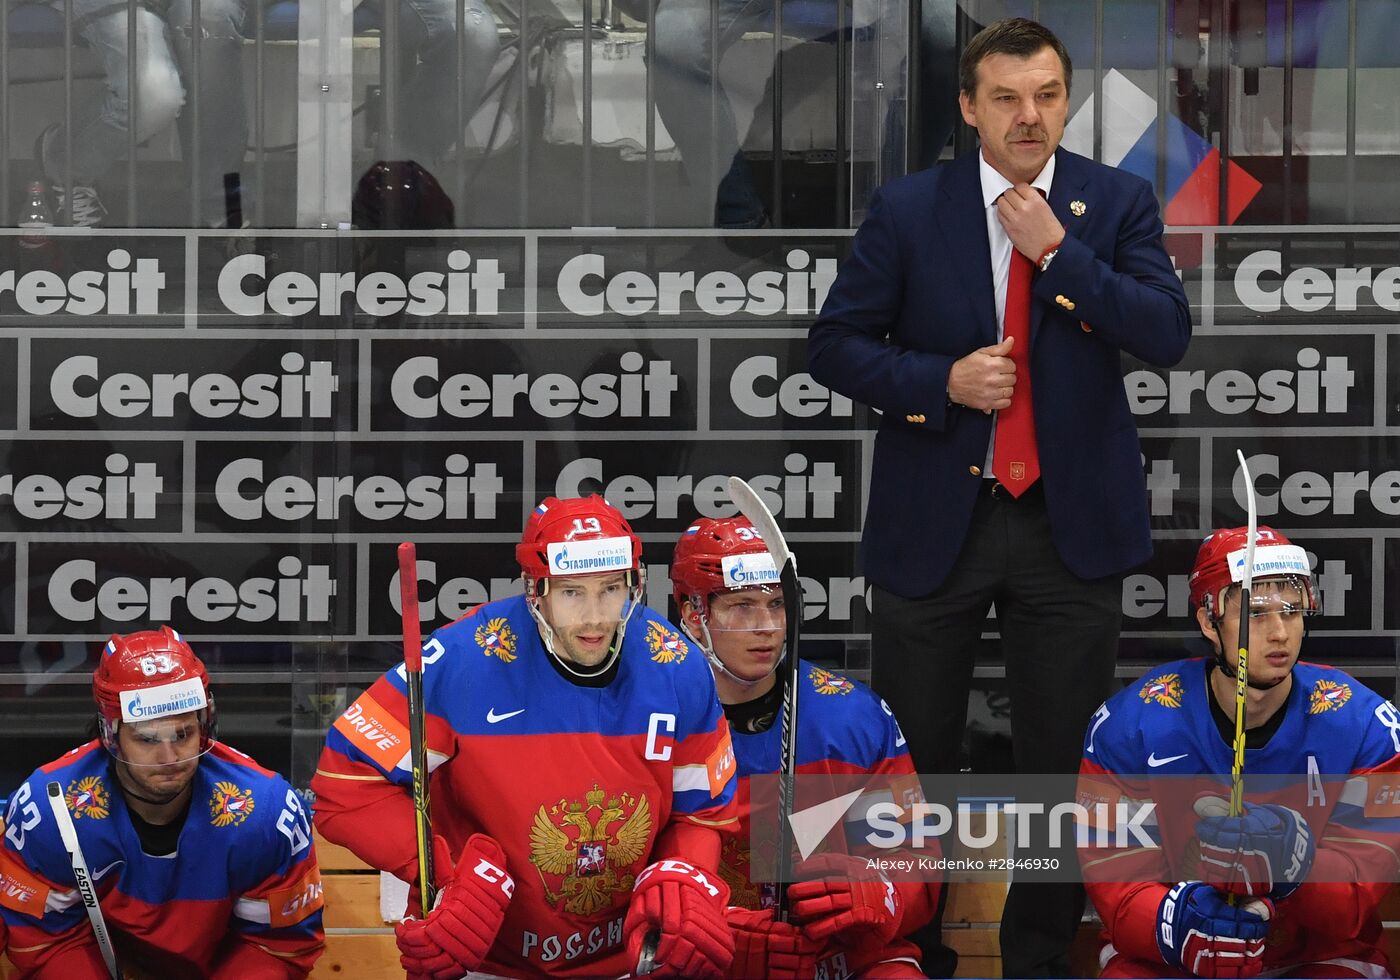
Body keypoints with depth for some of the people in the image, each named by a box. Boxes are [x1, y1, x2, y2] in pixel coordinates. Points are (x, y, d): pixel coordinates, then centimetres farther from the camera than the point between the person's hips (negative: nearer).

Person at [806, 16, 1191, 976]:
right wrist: (943, 381, -15)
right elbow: (834, 345, 0)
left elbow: (1169, 335, -10)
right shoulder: (907, 209, -3)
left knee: (1063, 760, 9)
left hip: (1073, 523, 1)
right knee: (912, 757, 8)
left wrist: (1058, 249, -17)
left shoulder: (1118, 202, 0)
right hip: (935, 522, 0)